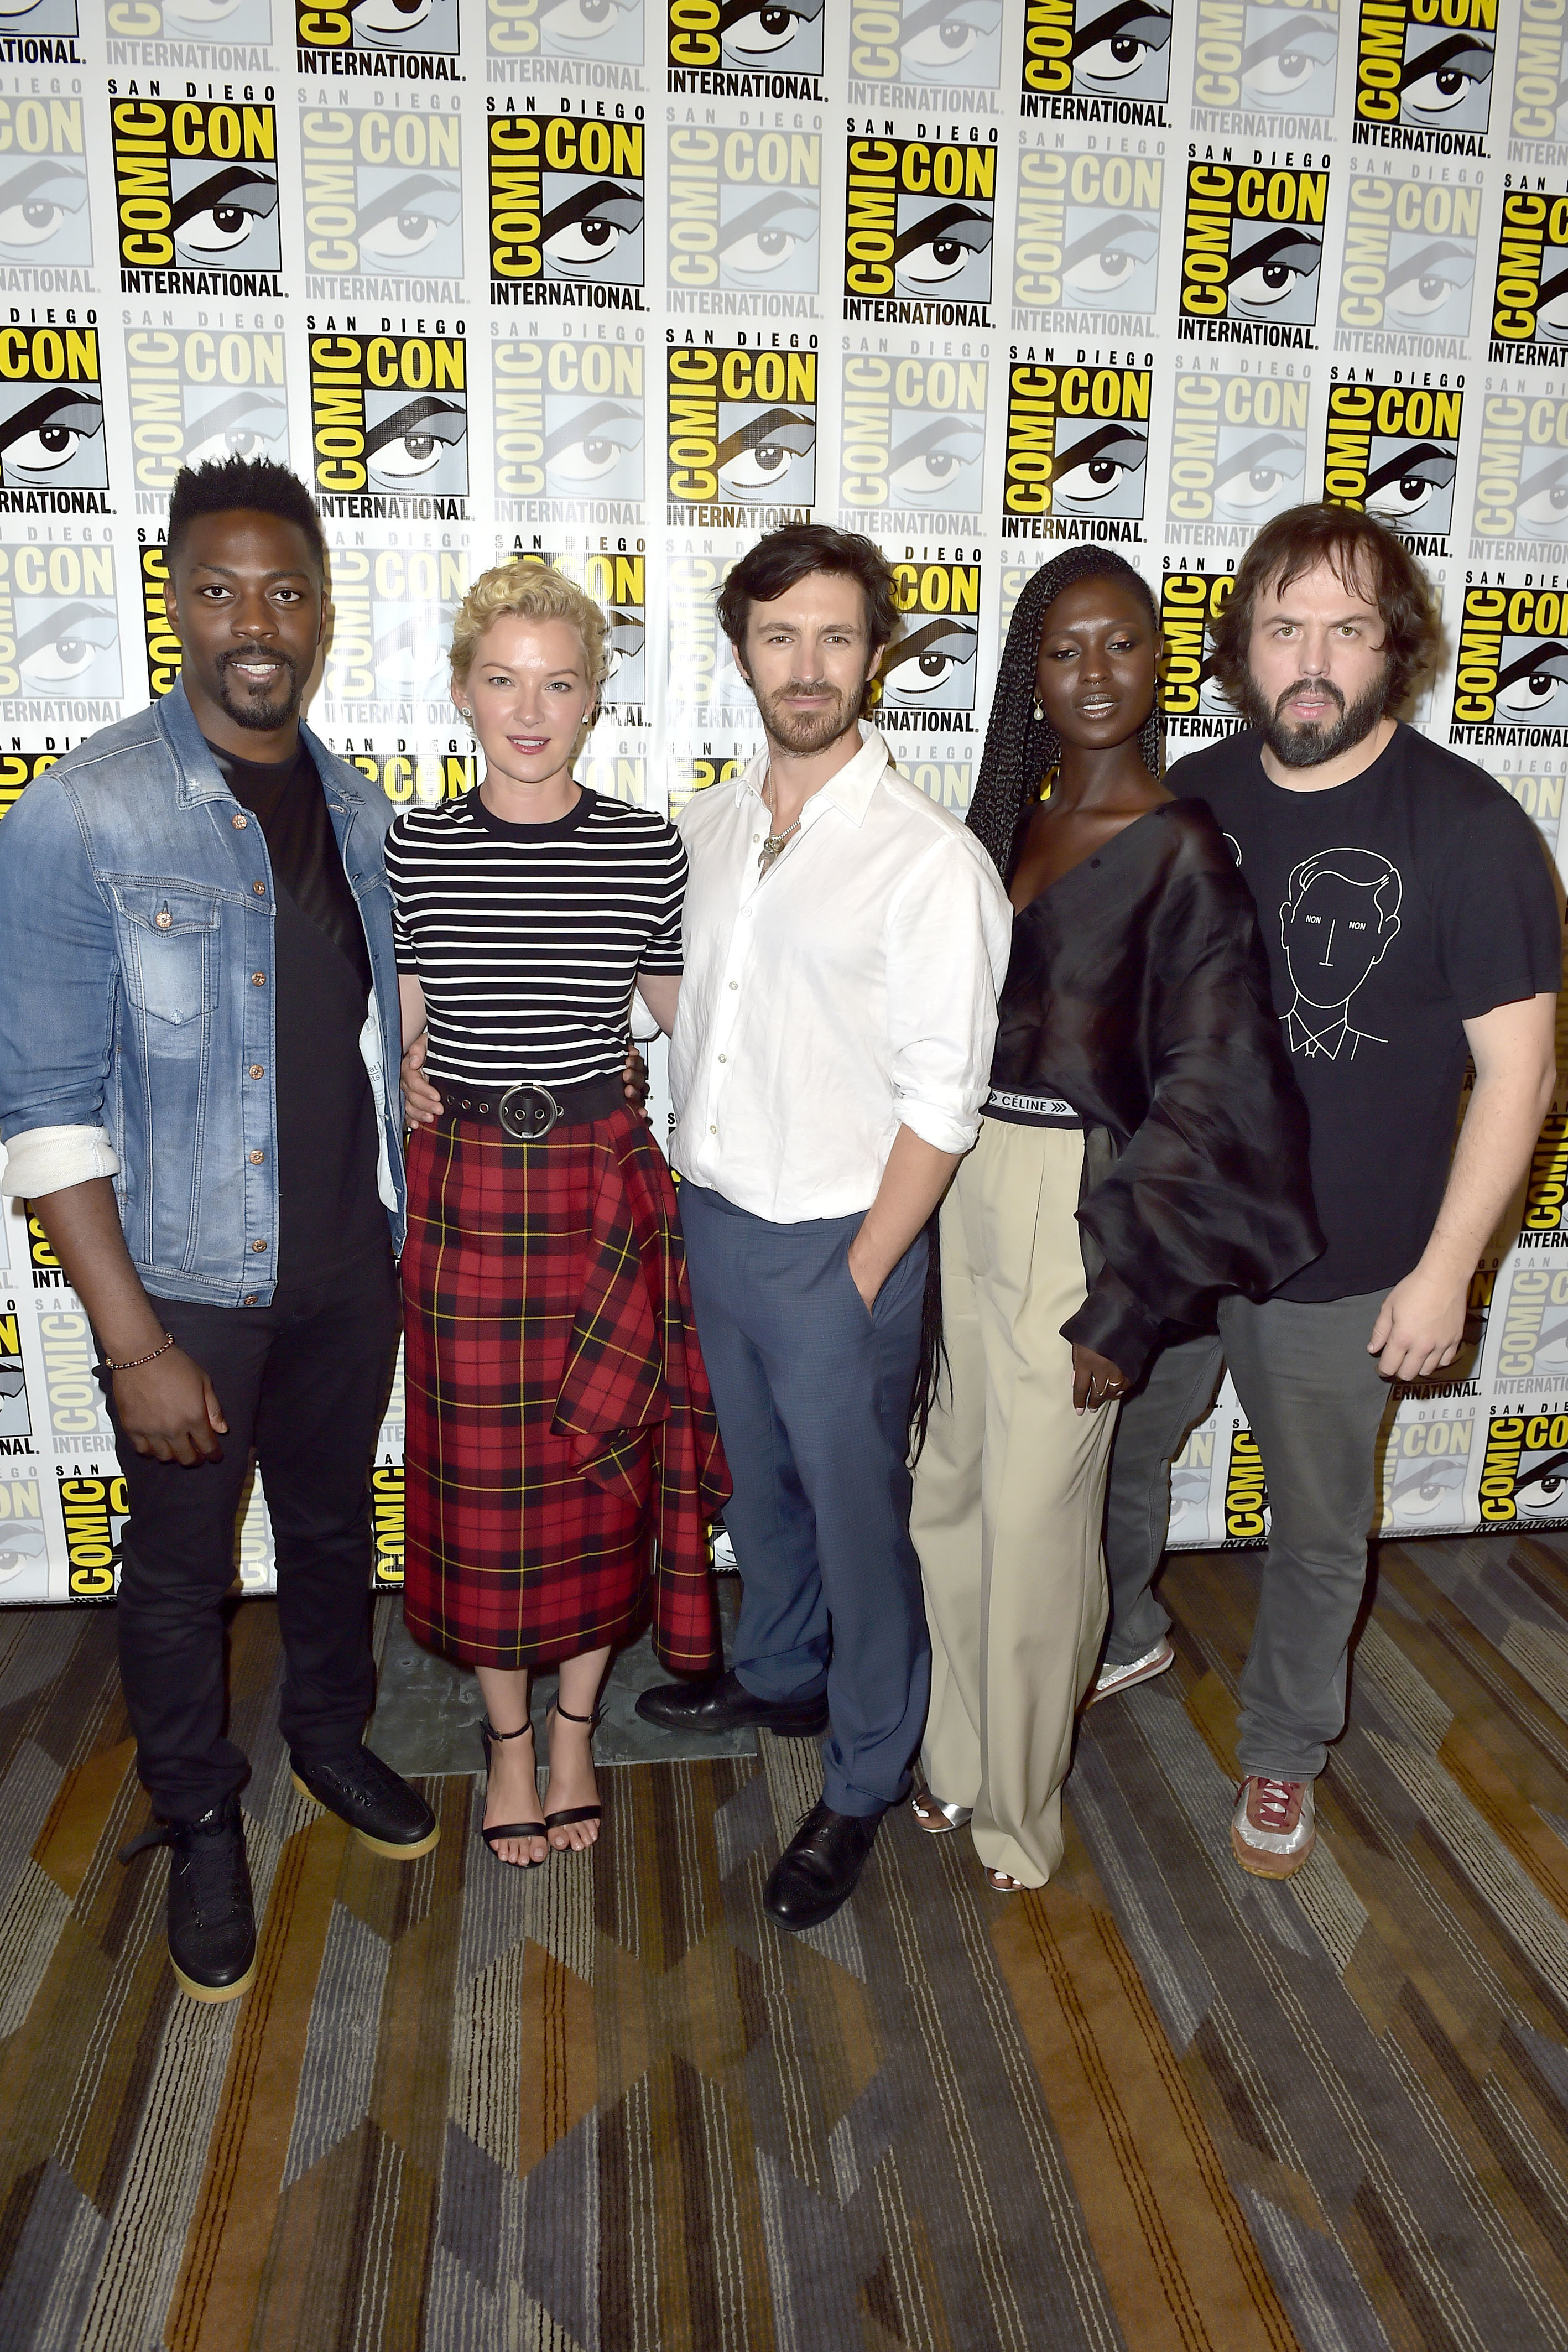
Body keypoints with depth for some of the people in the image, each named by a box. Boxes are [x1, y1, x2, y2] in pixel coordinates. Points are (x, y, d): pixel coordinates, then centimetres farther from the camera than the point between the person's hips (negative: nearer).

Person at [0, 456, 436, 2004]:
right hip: (187, 1279, -4)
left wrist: (399, 1231, 10)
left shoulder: (354, 810, 2)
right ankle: (199, 1826, 38)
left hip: (347, 1263, 5)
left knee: (333, 1524, 22)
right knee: (183, 1568, 14)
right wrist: (133, 1341, -18)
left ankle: (331, 1739, 48)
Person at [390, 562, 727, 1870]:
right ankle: (508, 1736, 34)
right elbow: (401, 1029, 7)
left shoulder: (649, 849, -3)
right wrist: (401, 1076, -11)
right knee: (482, 1480, 10)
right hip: (464, 1188, 1)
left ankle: (577, 1730, 34)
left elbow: (683, 1018, 6)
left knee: (602, 1469, 10)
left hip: (604, 1185, 0)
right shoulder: (412, 850, -1)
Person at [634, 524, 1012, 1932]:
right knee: (760, 1478, 24)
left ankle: (866, 1778, 31)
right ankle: (781, 1673, 49)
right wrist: (692, 1192, 9)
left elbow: (940, 1104, -17)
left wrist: (858, 1279, -15)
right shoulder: (708, 828, 3)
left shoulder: (930, 860, -17)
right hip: (714, 1218, 6)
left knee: (857, 1513, 9)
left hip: (837, 1244, -6)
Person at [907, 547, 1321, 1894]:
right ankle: (961, 1756, 38)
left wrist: (1123, 1303, -14)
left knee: (1035, 1525, 5)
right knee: (952, 1494, 16)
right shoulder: (1006, 826, 9)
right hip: (961, 1191, 7)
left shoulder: (1181, 849, -11)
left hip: (1075, 1212, -6)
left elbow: (1205, 1098, -13)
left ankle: (1018, 1809, 29)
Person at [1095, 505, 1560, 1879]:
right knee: (1113, 1456, 21)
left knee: (1318, 1533, 14)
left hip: (1344, 1270, -3)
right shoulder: (1190, 803, -2)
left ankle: (1283, 1754, 40)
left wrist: (1445, 1269, -14)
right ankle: (1127, 1636, 51)